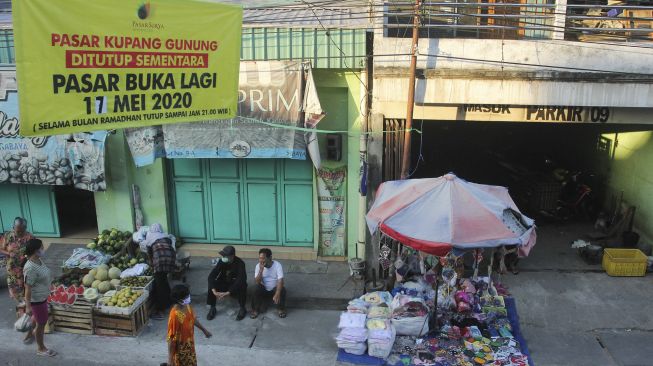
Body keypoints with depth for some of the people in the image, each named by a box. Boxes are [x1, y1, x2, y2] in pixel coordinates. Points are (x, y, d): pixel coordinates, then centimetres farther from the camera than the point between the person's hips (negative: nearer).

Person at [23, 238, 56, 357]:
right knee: (41, 323, 8)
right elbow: (28, 288, -27)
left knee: (36, 317, 31)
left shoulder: (39, 260, -3)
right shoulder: (30, 268, -31)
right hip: (37, 300, -9)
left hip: (42, 297, 9)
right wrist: (28, 306, -23)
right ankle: (41, 348, 27)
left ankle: (28, 336, 56)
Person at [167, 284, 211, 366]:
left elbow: (193, 319, 10)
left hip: (189, 343, 7)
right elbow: (171, 338, -27)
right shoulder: (174, 315, -33)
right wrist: (170, 358, -22)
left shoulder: (187, 306, -10)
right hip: (180, 348, -7)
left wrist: (204, 330, 20)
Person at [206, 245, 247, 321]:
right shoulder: (222, 261, -14)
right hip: (224, 283, 3)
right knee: (211, 285, -24)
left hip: (236, 284, -3)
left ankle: (242, 309, -15)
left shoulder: (240, 263, -25)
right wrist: (214, 291, -36)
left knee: (242, 286, -36)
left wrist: (228, 293, -45)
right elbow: (211, 276, -20)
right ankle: (212, 308, -7)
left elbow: (241, 279, -37)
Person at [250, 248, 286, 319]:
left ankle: (281, 309, -7)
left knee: (282, 289, -31)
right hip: (264, 289, 1)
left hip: (275, 289, -1)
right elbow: (257, 282, -20)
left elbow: (280, 280, -29)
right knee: (257, 289, -29)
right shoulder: (258, 266, -13)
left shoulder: (277, 265, -20)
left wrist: (277, 293, -45)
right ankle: (255, 310, -9)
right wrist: (261, 270, -33)